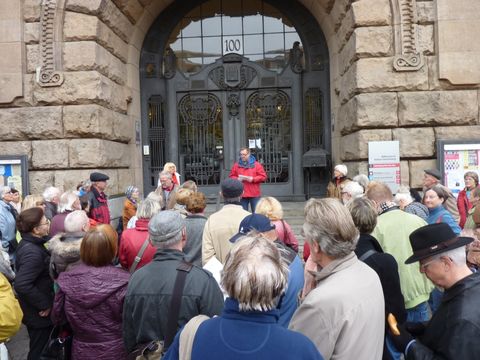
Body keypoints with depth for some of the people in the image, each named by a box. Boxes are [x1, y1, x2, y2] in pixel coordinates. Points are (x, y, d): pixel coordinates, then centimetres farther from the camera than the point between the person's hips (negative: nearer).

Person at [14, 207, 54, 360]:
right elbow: (22, 284, -35)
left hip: (35, 309, 9)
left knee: (40, 347, 26)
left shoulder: (29, 243, 2)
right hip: (38, 313, -9)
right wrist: (44, 304, -24)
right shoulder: (33, 252, -29)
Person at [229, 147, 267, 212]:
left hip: (254, 194, -2)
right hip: (241, 194, 2)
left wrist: (252, 179, -13)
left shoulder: (256, 164, 3)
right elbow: (232, 177, 13)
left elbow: (263, 176, 0)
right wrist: (237, 179, -8)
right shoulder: (236, 165, 10)